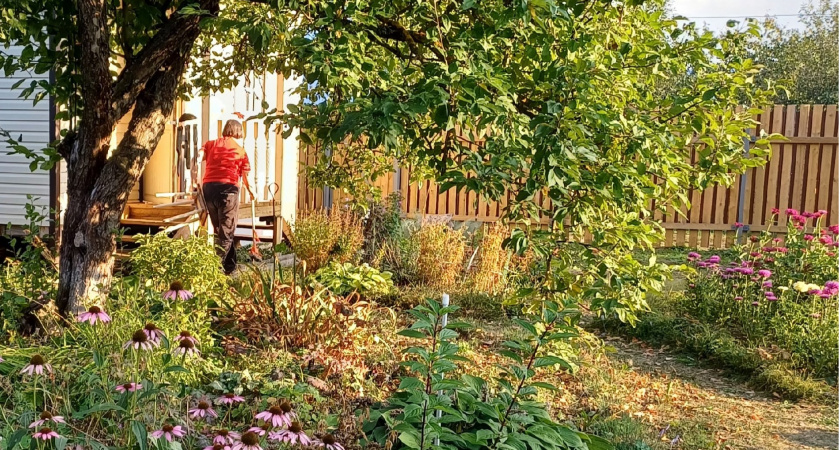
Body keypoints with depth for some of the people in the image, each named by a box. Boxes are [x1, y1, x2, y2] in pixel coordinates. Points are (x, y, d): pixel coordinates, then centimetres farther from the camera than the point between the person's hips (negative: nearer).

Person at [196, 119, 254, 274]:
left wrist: (196, 180, 6)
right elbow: (245, 178, 13)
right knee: (226, 232, 0)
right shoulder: (241, 151, 11)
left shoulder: (210, 144, 16)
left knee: (219, 231, 16)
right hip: (228, 188, -3)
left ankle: (230, 266, 25)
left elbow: (197, 159, -1)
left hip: (208, 187, 4)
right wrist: (251, 192, 31)